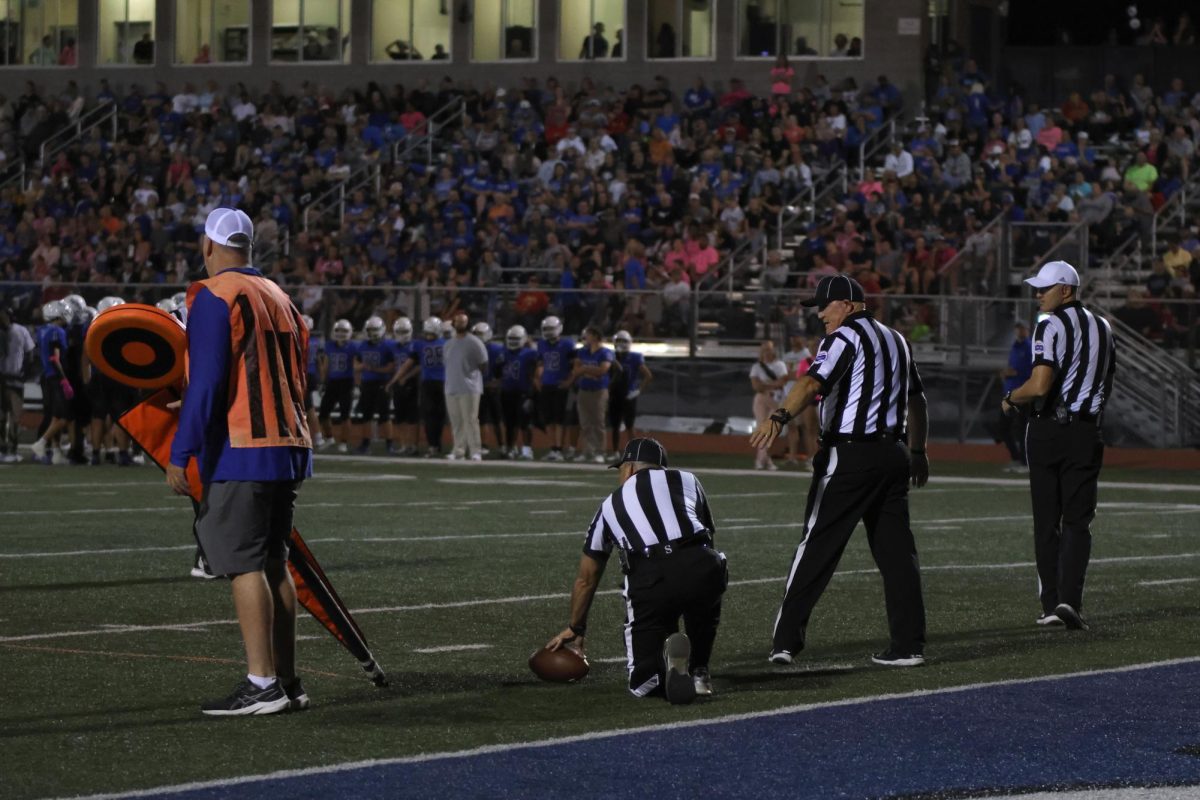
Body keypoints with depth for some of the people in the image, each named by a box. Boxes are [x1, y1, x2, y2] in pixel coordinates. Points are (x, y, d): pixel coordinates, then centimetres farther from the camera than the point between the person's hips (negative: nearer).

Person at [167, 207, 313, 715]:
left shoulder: (215, 297, -8)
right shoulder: (279, 298, 17)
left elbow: (207, 383, -15)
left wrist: (181, 454, -14)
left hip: (242, 452, -8)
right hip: (290, 446, 8)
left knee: (244, 565, -6)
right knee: (273, 563, 13)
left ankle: (262, 685, -9)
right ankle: (287, 681, 15)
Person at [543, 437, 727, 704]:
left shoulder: (611, 504, 29)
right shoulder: (687, 480, 28)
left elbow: (586, 578, 39)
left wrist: (575, 628, 54)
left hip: (649, 577, -1)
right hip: (702, 565, 1)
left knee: (643, 683, 11)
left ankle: (667, 659, -20)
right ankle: (699, 672, 20)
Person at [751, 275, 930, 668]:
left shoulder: (844, 338, -8)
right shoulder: (896, 340, 18)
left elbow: (813, 382, -25)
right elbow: (917, 400, 25)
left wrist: (778, 418, -38)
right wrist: (917, 450, 34)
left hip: (849, 455, -7)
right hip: (893, 454, 7)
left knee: (816, 545, -4)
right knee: (896, 548, 7)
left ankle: (786, 640, -5)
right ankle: (909, 645, 3)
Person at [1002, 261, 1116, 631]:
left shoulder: (1051, 325, -10)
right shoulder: (1102, 328, 12)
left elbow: (1039, 387, -19)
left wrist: (1011, 399, -1)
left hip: (1046, 430, -4)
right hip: (1085, 431, 4)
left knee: (1046, 521, 5)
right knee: (1077, 521, 3)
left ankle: (1050, 604, 6)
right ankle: (1069, 599, -13)